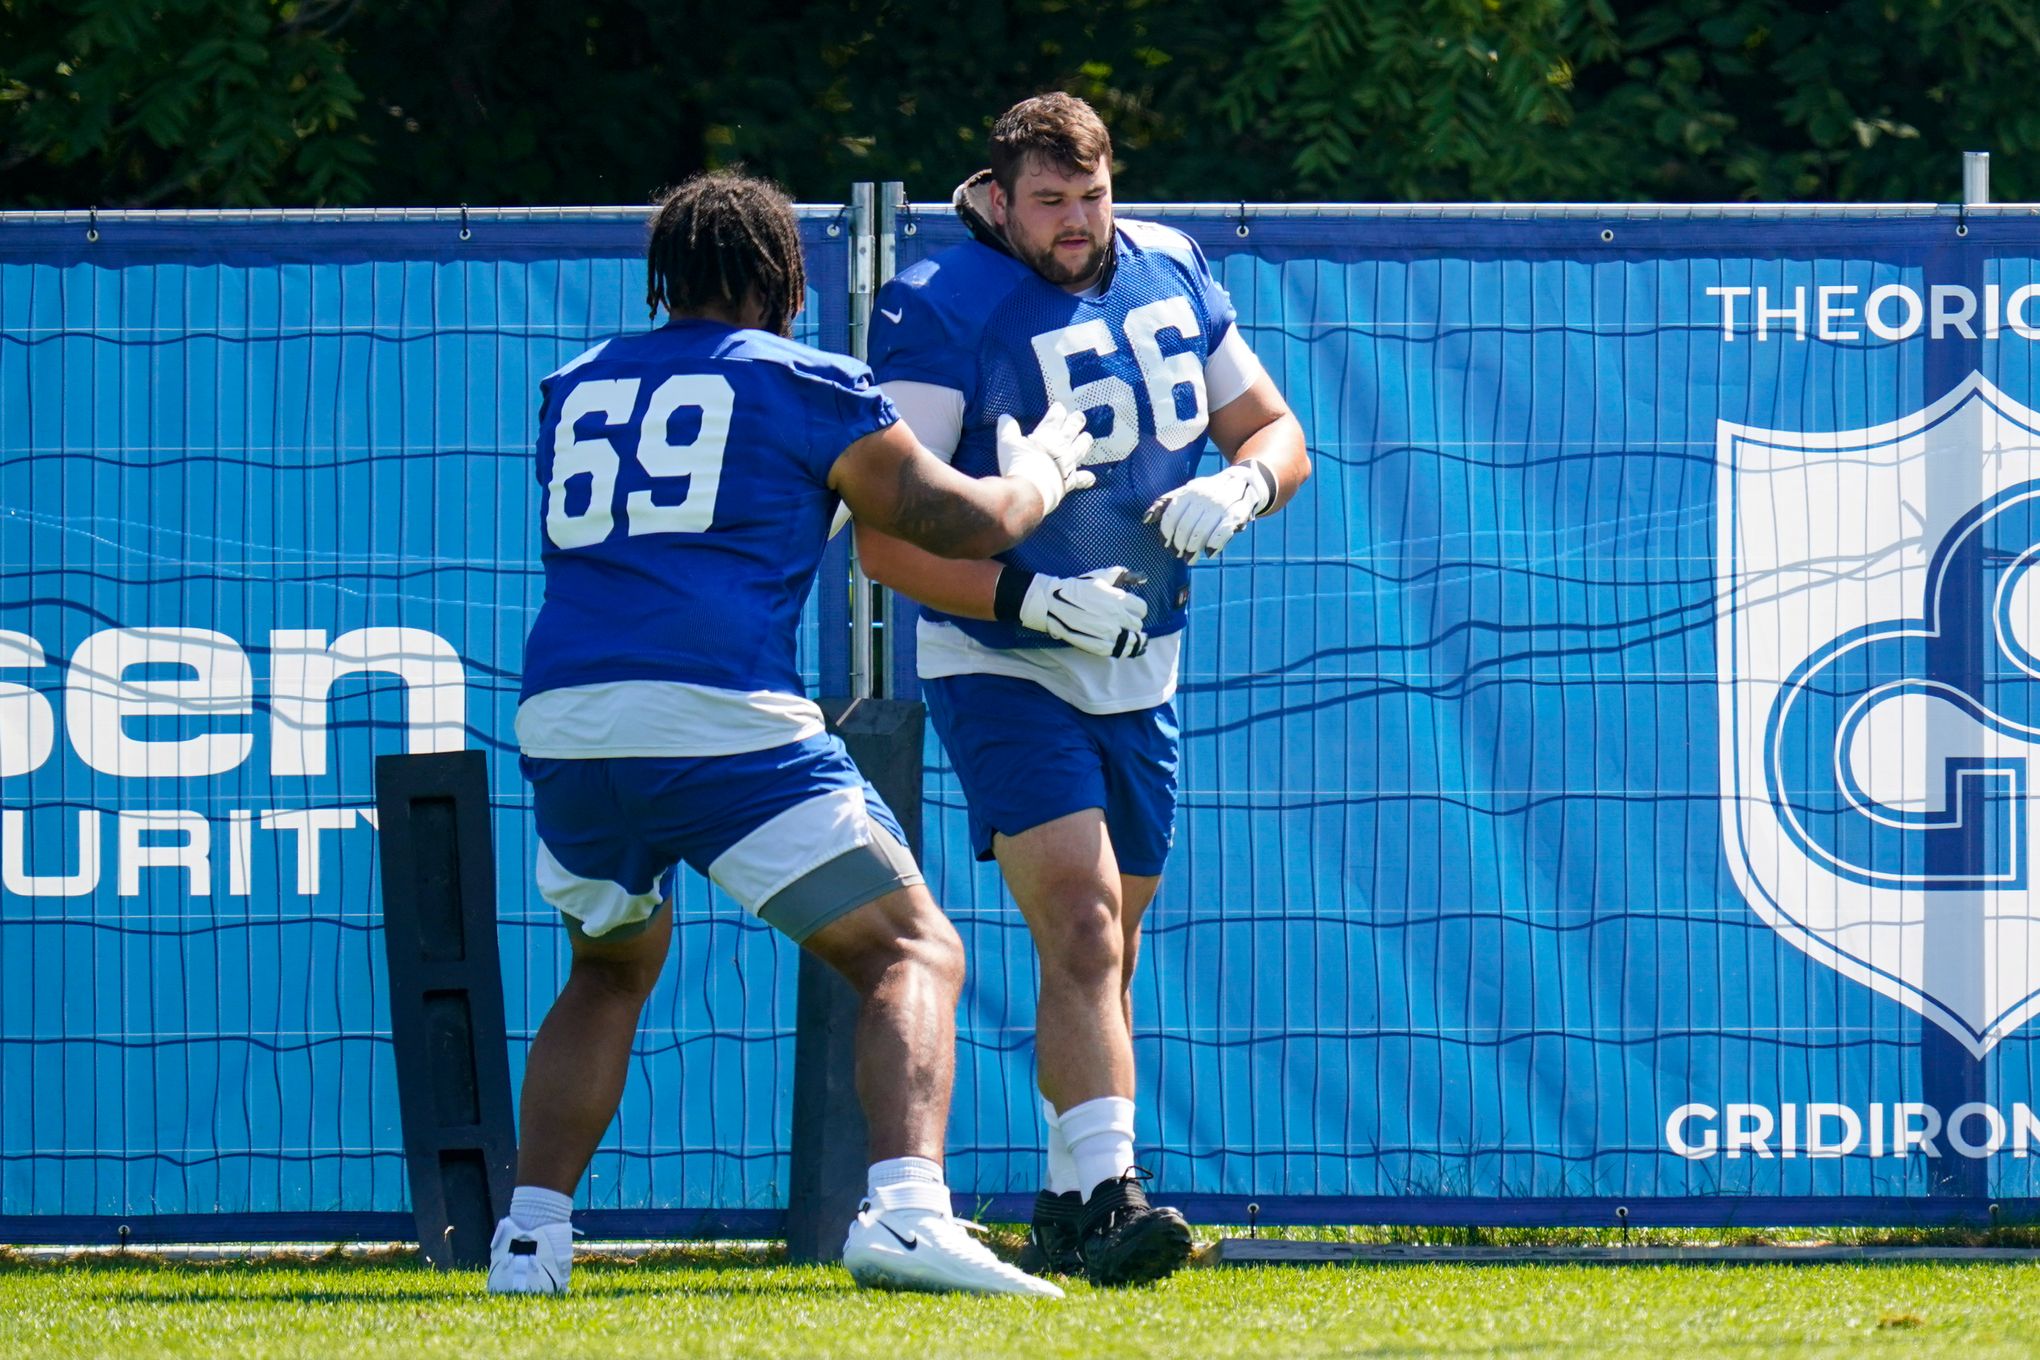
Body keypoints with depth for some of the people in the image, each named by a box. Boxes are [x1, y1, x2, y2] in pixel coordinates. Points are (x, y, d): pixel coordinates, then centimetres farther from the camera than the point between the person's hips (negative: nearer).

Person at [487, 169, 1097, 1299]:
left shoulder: (575, 391, 22)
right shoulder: (802, 385, 8)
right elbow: (961, 522, 9)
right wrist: (1039, 473, 31)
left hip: (562, 728, 5)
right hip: (725, 726, -5)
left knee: (612, 970, 30)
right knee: (913, 953, 1)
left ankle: (530, 1240, 21)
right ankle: (904, 1210, -22)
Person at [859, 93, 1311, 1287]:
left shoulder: (1170, 274, 2)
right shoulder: (943, 315, -17)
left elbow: (1274, 430, 11)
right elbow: (886, 537, -20)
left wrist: (1238, 485, -12)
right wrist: (1036, 599, -29)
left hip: (1138, 673, 6)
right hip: (1001, 667, -6)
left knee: (1108, 951, 12)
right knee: (1080, 924, -22)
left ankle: (1068, 1212, 24)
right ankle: (1109, 1191, -30)